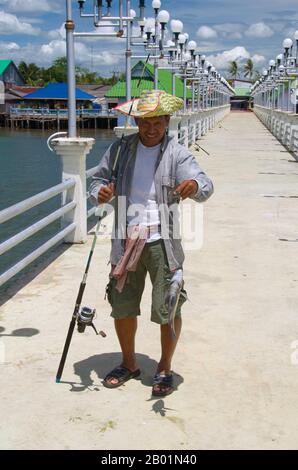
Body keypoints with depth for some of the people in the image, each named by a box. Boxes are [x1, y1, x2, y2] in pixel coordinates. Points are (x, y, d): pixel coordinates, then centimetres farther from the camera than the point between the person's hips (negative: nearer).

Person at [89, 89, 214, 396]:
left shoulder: (177, 154, -3)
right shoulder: (119, 149, 7)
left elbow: (205, 186, -16)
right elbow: (98, 180, 11)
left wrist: (195, 186, -41)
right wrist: (101, 193, -13)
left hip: (162, 241, -3)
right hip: (126, 240, 3)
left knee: (168, 309, 1)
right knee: (122, 306, 11)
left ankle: (165, 368, 23)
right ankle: (129, 364, 33)